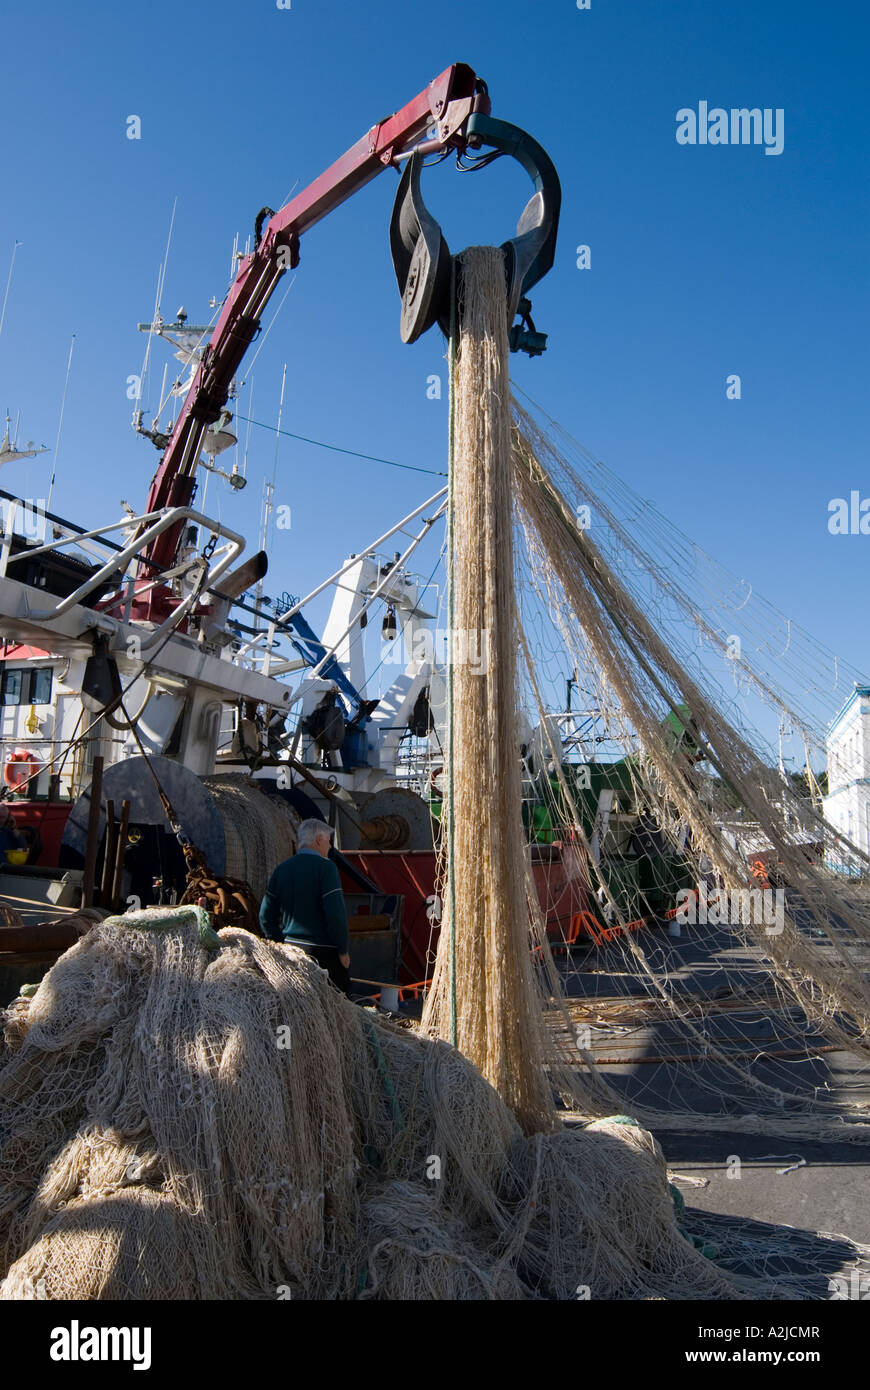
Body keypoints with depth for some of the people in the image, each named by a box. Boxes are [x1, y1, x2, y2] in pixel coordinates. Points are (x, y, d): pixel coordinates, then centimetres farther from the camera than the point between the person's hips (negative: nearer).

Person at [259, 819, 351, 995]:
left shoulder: (282, 869, 8)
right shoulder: (325, 867, -12)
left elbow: (266, 916, 10)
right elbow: (336, 914, -18)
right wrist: (344, 951, -8)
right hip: (324, 952, -7)